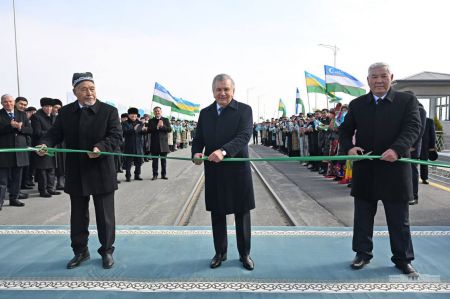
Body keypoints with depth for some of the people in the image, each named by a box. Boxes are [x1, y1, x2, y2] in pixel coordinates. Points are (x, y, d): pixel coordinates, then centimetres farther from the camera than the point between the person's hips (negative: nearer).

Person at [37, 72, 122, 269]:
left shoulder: (109, 111, -4)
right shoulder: (65, 112, 7)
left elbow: (116, 135, -12)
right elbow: (55, 133, 5)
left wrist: (101, 147, -30)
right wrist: (45, 144, -17)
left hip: (101, 173, -3)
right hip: (76, 173, 3)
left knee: (105, 215, 6)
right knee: (78, 216, 14)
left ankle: (107, 251, 23)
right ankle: (80, 251, 30)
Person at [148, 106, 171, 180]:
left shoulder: (165, 120, 9)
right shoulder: (151, 121, 9)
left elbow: (169, 129, -2)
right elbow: (149, 130, -6)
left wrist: (162, 126, -14)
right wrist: (157, 127, -16)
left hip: (163, 143, 0)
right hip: (154, 143, 0)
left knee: (163, 160, 5)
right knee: (154, 160, 2)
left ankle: (163, 174, 13)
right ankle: (155, 174, 9)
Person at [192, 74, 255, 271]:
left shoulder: (244, 110, -3)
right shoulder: (205, 113, 10)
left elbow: (244, 135, -17)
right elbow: (198, 138, 9)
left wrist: (224, 151, -32)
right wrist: (196, 153, -14)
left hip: (238, 170, -3)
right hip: (213, 172, 4)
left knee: (242, 214, 9)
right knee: (217, 214, 13)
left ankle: (244, 254, 27)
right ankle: (220, 253, 31)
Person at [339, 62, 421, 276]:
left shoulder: (407, 100, 0)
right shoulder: (357, 104, 7)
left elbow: (413, 127, -11)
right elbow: (345, 130, 7)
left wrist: (397, 149, -28)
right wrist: (349, 147, -13)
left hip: (395, 169, -2)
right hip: (365, 170, 3)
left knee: (399, 219, 9)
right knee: (362, 216, 13)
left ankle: (403, 259, 25)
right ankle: (363, 253, 29)